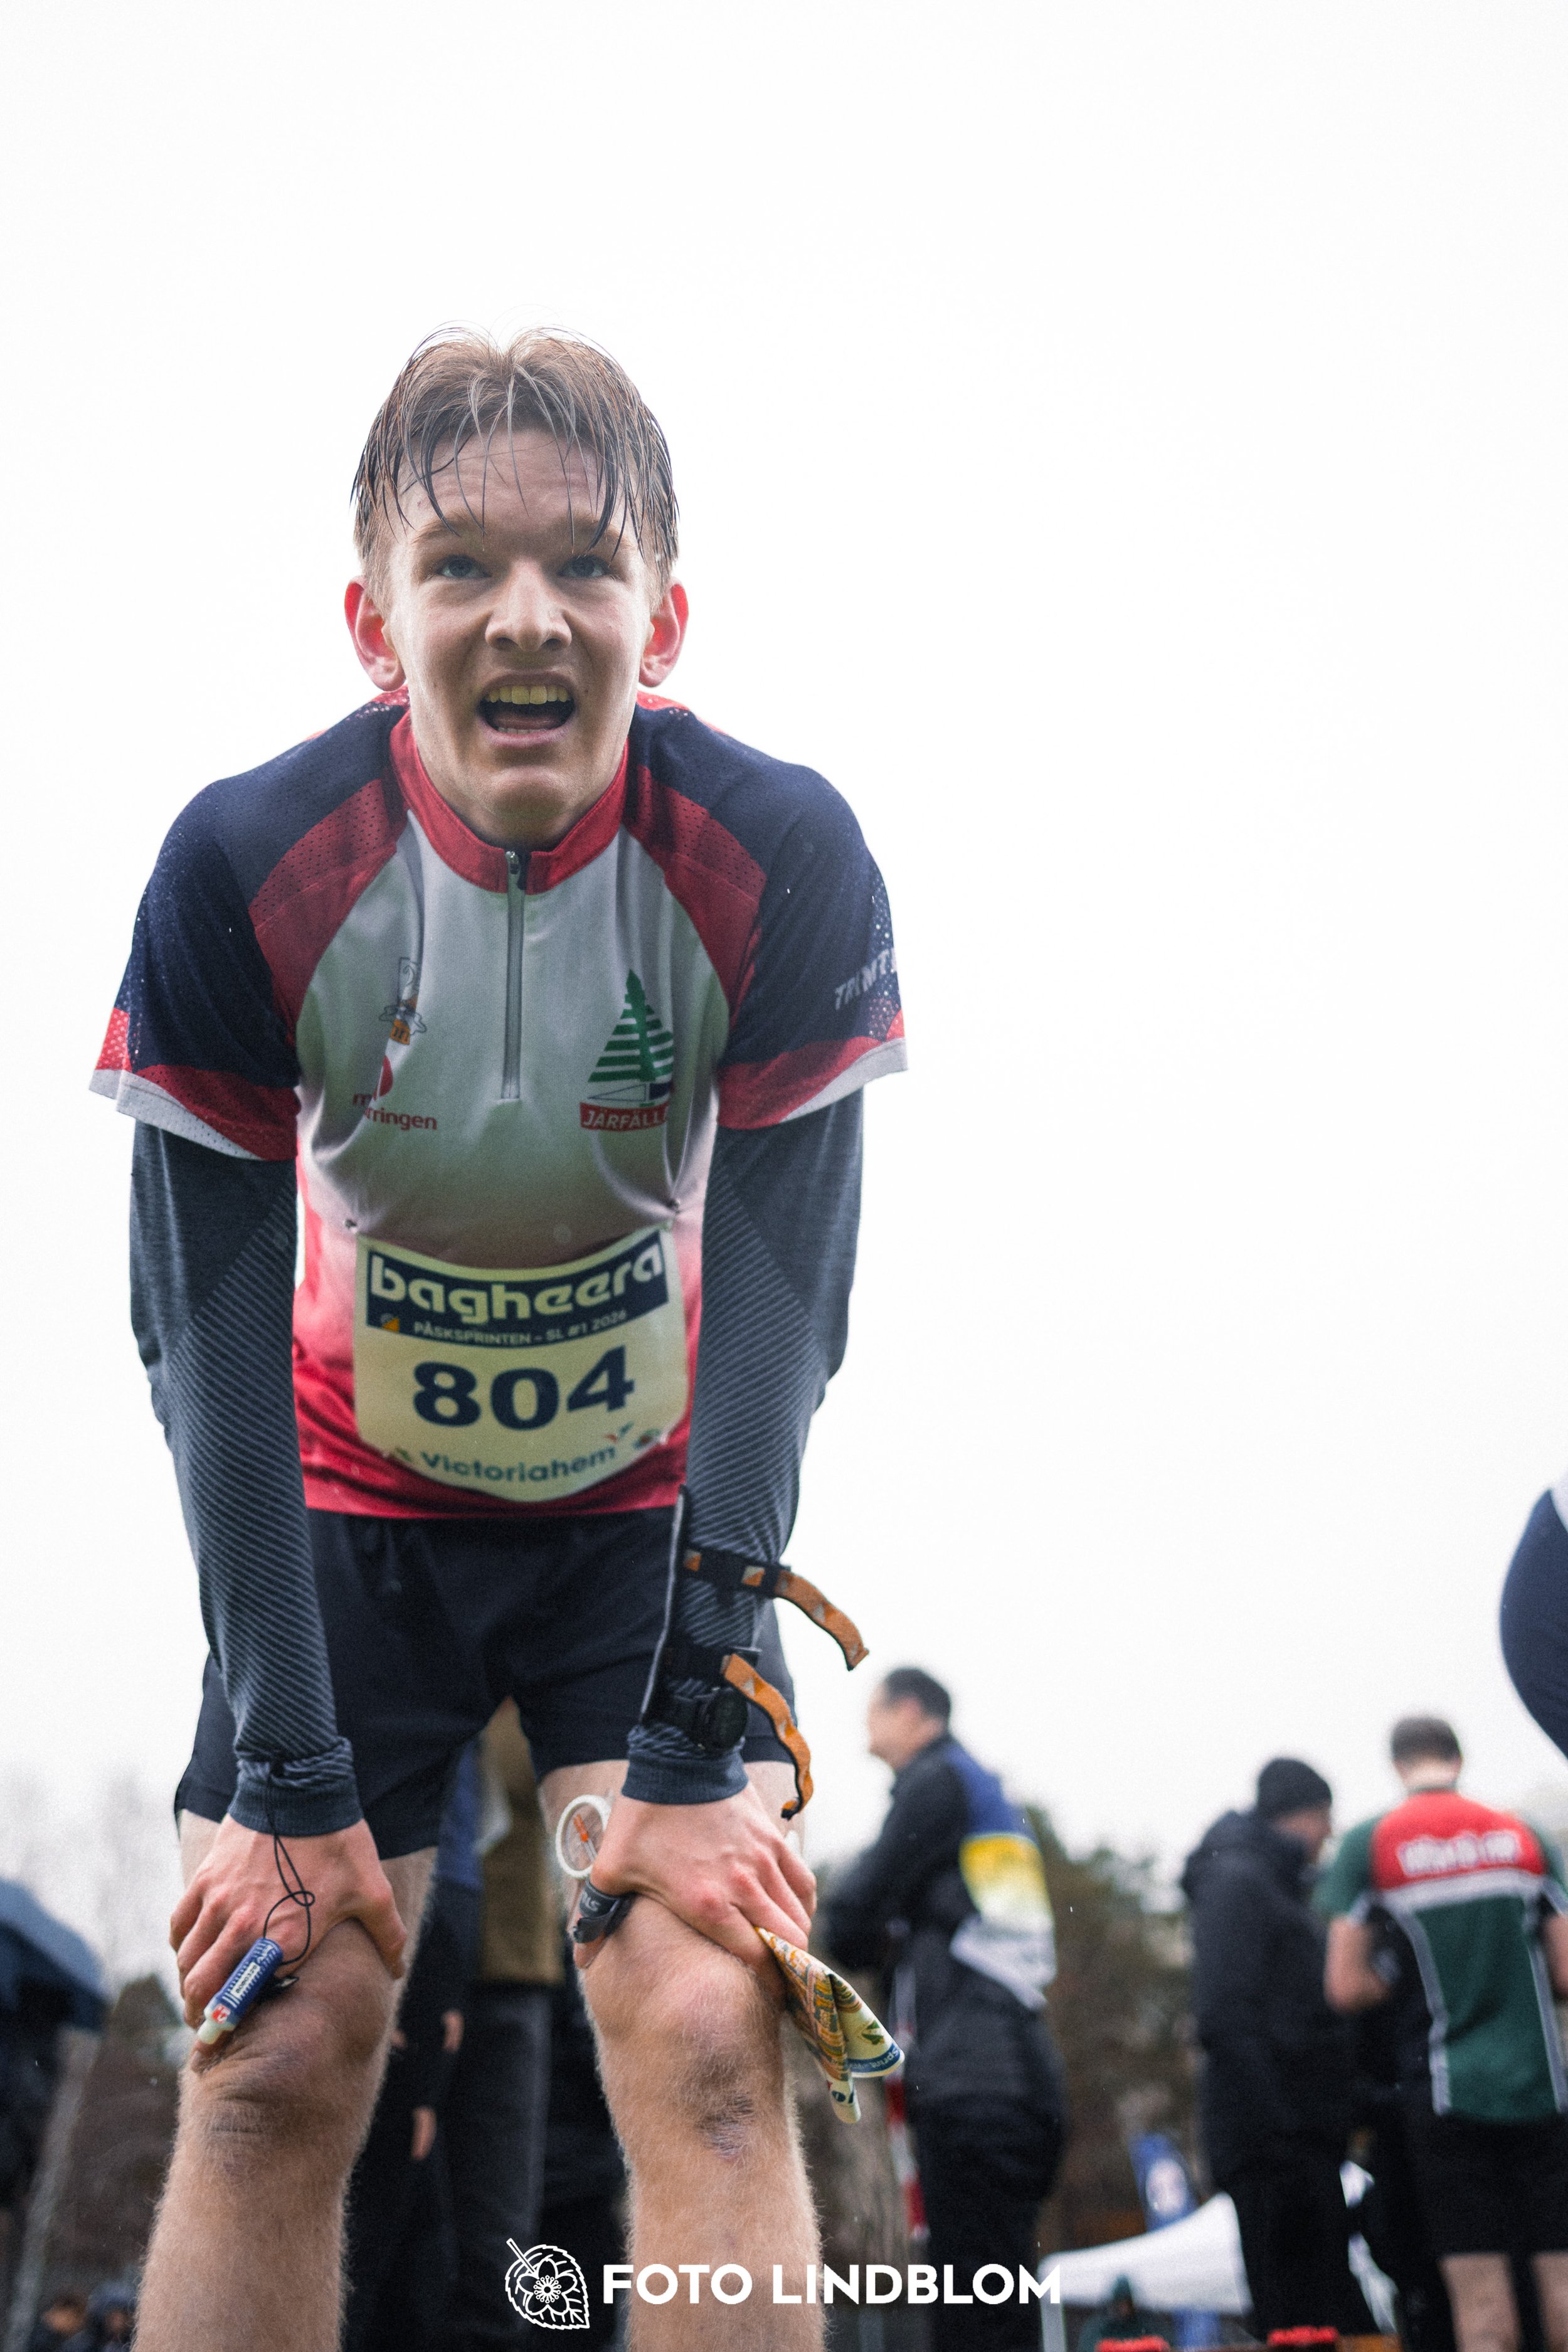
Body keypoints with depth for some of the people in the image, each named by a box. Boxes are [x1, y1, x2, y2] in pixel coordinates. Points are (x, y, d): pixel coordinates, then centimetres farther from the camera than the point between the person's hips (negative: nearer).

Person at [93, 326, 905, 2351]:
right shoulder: (246, 870, -22)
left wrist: (698, 1755, -24)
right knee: (272, 2071, -9)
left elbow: (778, 1306, -20)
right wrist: (287, 1777, -20)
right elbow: (210, 1339, -18)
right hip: (352, 1506, 0)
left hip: (658, 1506, 0)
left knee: (707, 2040, -15)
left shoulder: (781, 865, -22)